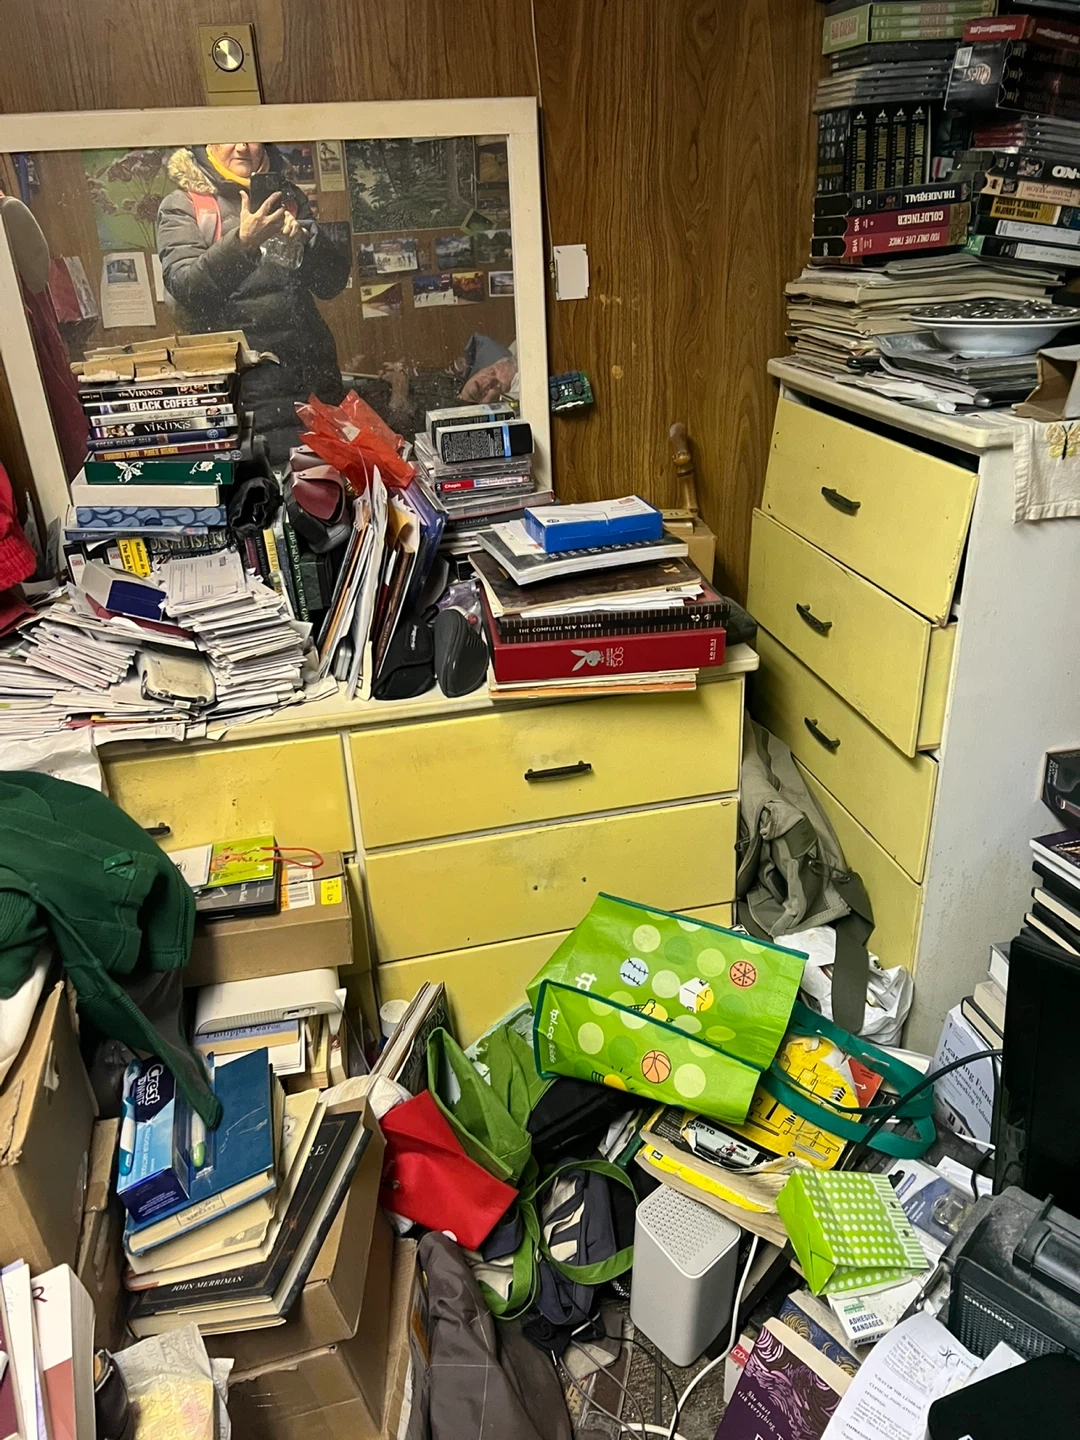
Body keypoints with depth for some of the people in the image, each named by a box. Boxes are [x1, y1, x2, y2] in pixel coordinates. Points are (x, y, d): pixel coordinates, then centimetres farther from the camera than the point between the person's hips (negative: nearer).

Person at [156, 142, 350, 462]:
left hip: (312, 373, 4)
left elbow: (333, 283, 8)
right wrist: (242, 241, -26)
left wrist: (302, 239, -11)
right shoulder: (181, 206, 3)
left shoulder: (287, 196, 13)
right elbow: (186, 290, -13)